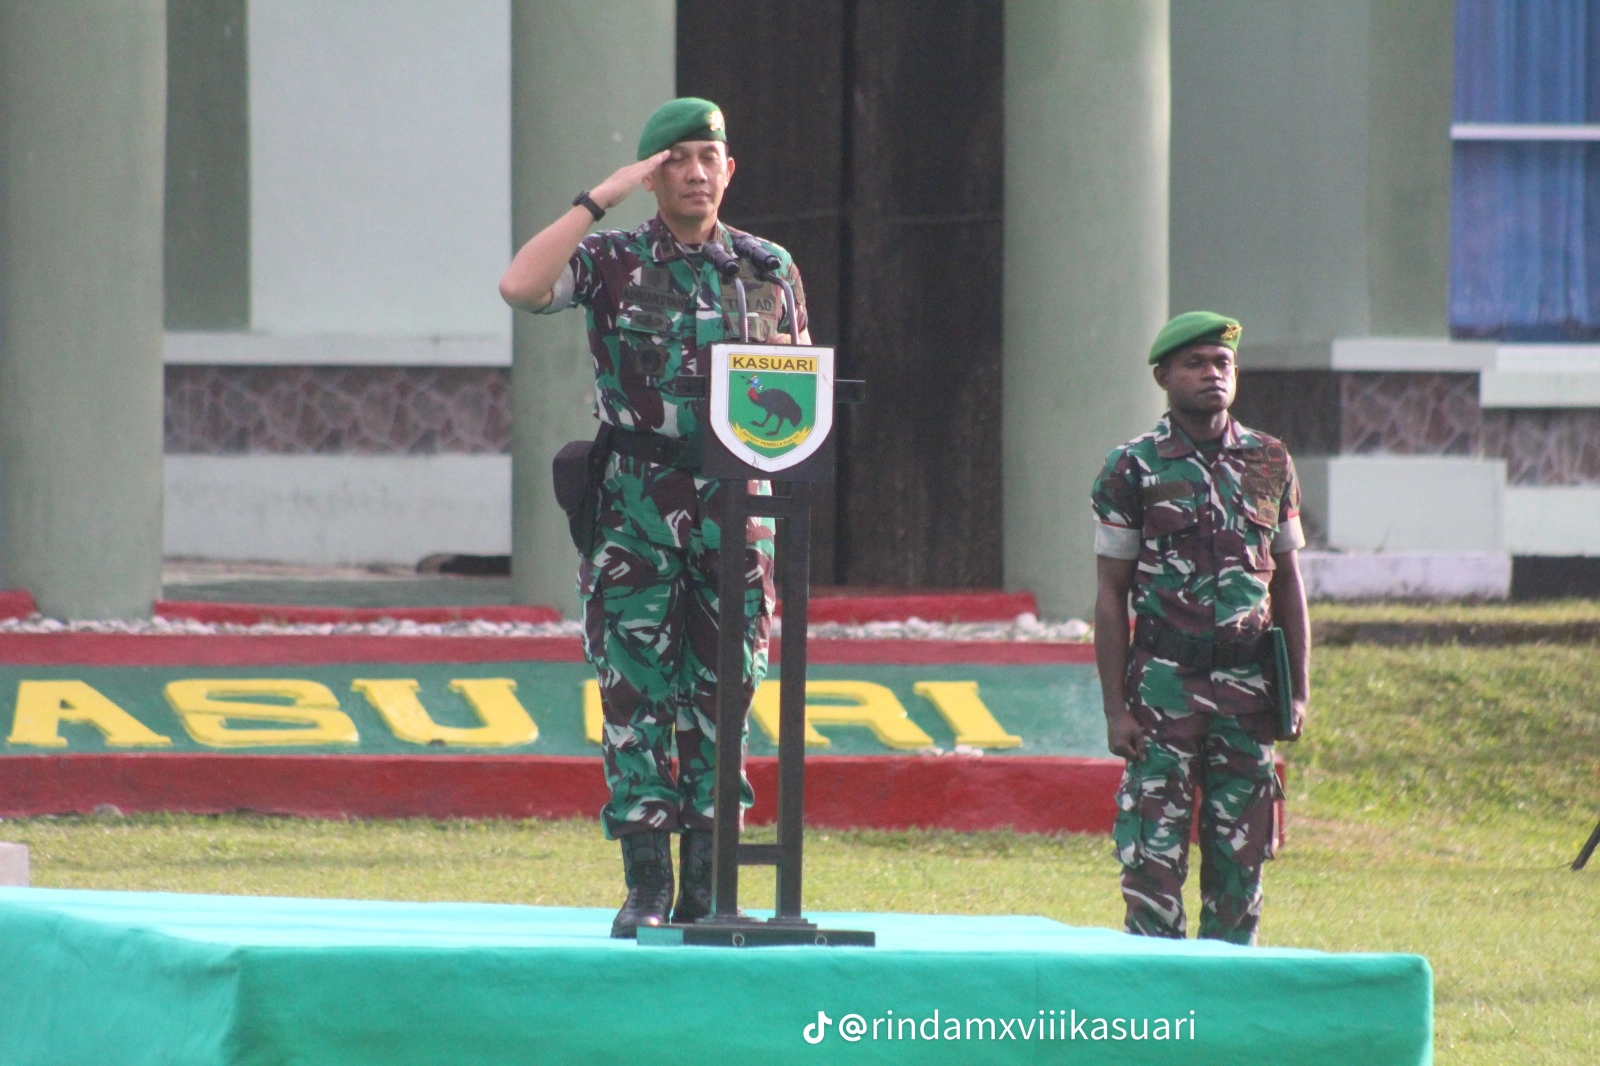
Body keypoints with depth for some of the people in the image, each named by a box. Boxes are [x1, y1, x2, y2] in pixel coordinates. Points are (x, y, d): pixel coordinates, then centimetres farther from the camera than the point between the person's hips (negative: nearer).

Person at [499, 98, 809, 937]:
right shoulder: (611, 262, 2)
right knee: (637, 692, -2)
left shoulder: (769, 269, 9)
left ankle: (706, 889, 7)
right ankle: (645, 887, 2)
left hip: (732, 506, 2)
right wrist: (599, 199, -15)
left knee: (722, 694, 2)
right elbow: (520, 288, -17)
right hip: (635, 505, -2)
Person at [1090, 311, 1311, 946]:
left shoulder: (1270, 463, 9)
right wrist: (1115, 709, -7)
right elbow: (1111, 594, -1)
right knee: (1154, 856, -6)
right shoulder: (1134, 469, -2)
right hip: (1166, 684, -3)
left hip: (1249, 690, 3)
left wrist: (1299, 690, 7)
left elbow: (1287, 582, 14)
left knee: (1241, 857, 6)